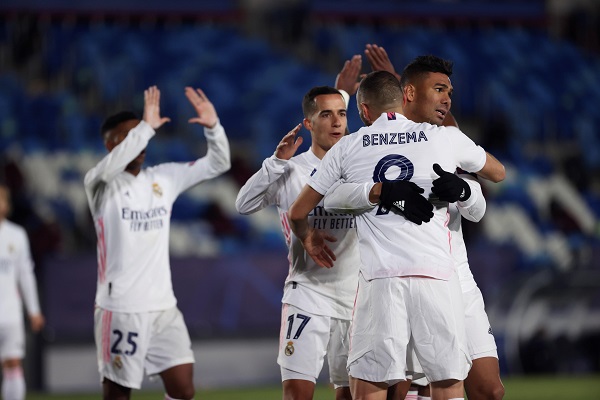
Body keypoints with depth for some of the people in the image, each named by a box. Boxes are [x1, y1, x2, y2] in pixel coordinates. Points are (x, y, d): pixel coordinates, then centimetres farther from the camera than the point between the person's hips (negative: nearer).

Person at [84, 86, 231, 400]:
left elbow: (217, 164, 11)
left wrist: (213, 126, -6)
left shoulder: (164, 178, 10)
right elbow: (112, 165, -30)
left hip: (164, 307, 5)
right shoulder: (100, 185, -6)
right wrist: (147, 127, -34)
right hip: (120, 309, -5)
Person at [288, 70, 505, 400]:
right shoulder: (445, 138, 11)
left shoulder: (348, 146, 11)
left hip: (380, 280, 0)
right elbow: (498, 173, 31)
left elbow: (297, 213, 18)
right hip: (437, 277, 0)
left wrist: (308, 238, 40)